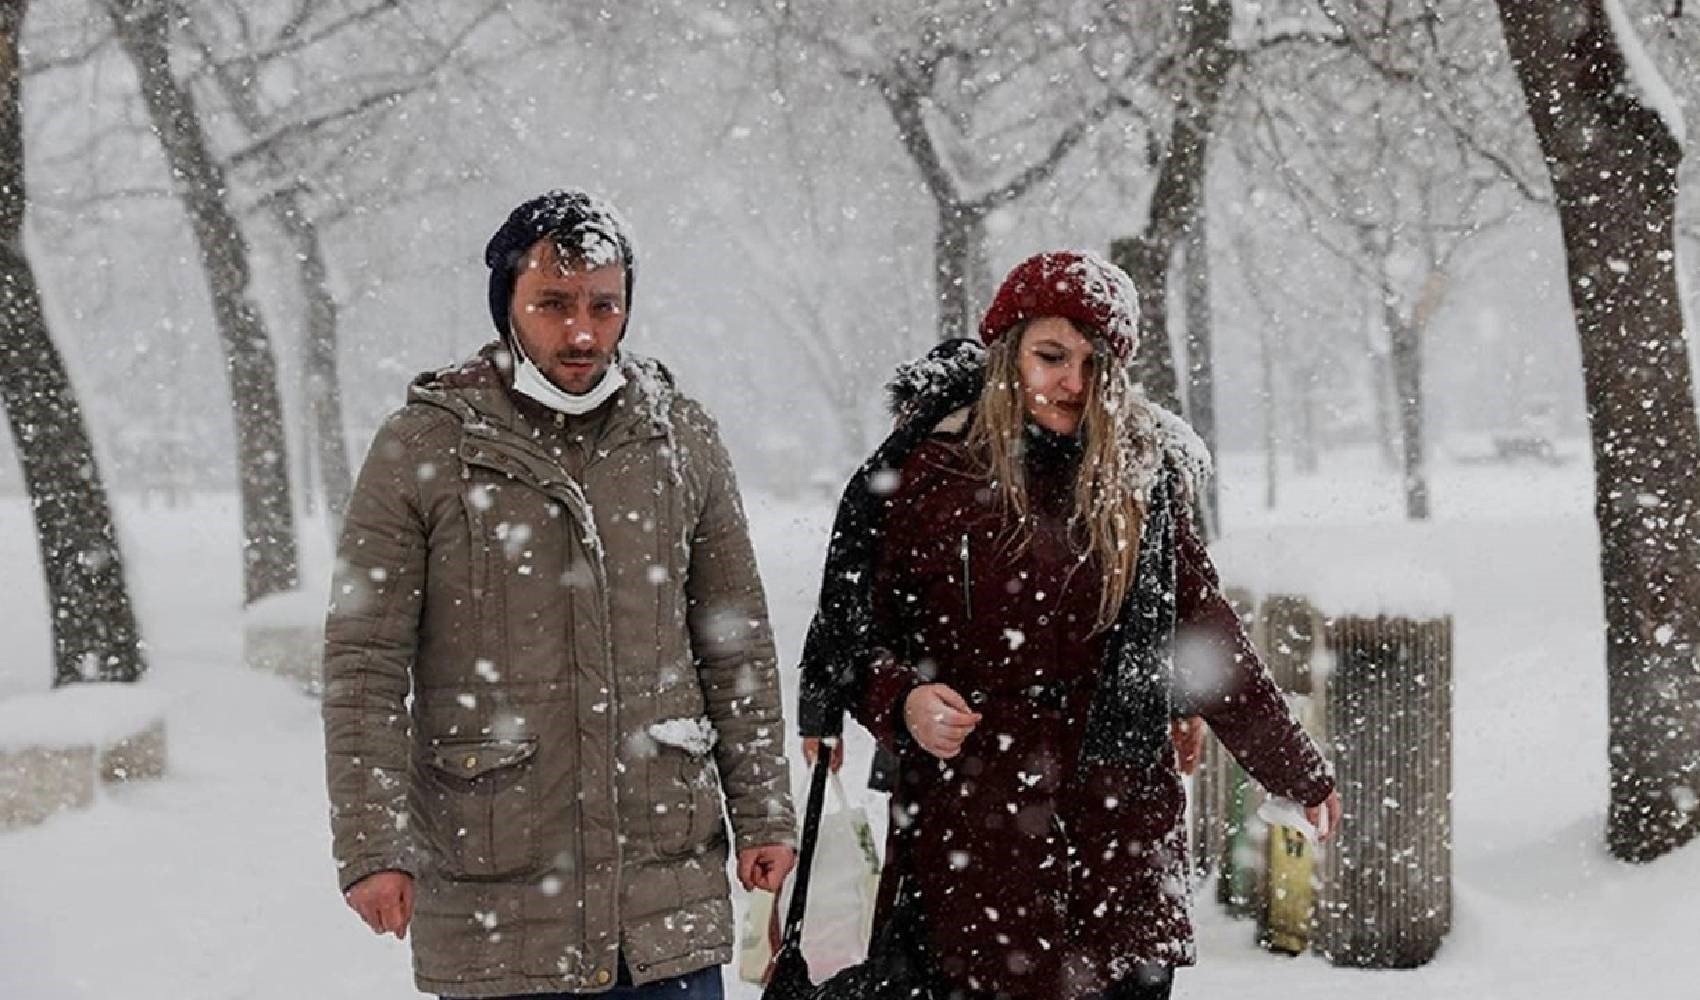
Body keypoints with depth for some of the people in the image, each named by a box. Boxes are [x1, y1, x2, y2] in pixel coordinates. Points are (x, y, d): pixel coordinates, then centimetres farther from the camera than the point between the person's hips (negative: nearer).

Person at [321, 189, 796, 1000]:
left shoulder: (680, 438, 6)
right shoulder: (421, 448, -3)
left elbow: (735, 646, 11)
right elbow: (364, 669, -4)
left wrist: (763, 813, 9)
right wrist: (372, 847, -8)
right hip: (492, 895, -2)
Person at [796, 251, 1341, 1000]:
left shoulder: (1141, 476, 8)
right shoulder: (923, 467, 0)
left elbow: (1206, 637, 15)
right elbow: (849, 629, 6)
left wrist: (1296, 770, 20)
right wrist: (902, 701, -14)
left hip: (1121, 817, 3)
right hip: (968, 818, -2)